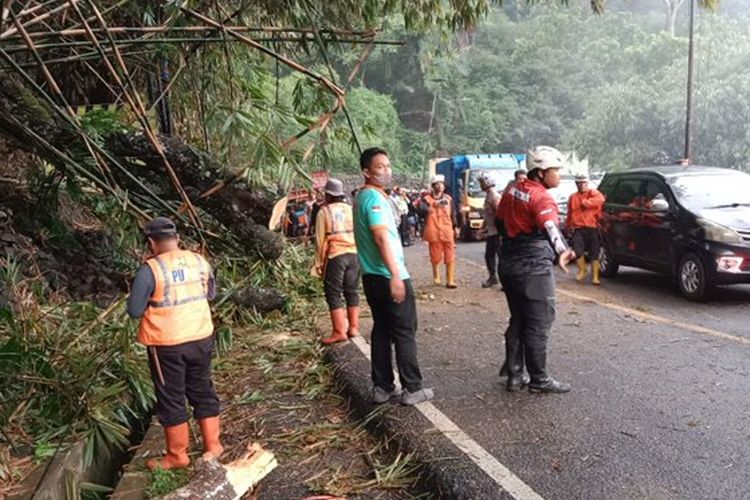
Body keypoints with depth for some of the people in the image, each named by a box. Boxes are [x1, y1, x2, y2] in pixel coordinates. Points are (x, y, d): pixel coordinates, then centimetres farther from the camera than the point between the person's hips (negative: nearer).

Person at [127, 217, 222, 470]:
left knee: (171, 399, 10)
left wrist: (153, 299, 4)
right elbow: (211, 293, 13)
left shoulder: (150, 269, -16)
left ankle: (177, 455, 23)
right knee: (203, 391, 18)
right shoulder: (199, 261, -1)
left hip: (167, 344, -5)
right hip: (201, 337, 5)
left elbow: (134, 310, -12)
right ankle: (212, 445, 27)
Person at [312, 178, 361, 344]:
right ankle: (353, 327, 18)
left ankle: (339, 332, 2)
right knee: (351, 291, 14)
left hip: (335, 256, -4)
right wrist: (360, 254, 13)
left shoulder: (324, 212, -2)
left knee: (334, 294, 3)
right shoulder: (351, 209, 9)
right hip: (354, 254, 5)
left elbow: (320, 240, -2)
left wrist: (319, 263, 5)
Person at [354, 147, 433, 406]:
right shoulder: (374, 197, -15)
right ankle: (412, 389, 7)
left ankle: (382, 388, 18)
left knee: (381, 331, 12)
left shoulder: (362, 196, 15)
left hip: (372, 276, 9)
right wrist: (396, 275, -28)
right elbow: (381, 237, -25)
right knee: (405, 333, 0)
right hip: (390, 276, -9)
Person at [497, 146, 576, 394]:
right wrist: (561, 251, -48)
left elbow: (501, 221, 21)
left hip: (509, 265, 8)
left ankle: (514, 375, 20)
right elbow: (550, 228, -34)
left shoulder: (512, 190, 9)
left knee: (517, 321, 15)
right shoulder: (542, 198, -15)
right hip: (534, 268, -8)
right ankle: (539, 380, 10)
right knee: (538, 325, 1)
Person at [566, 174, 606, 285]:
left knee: (594, 253, -1)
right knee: (577, 251, -9)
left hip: (592, 228, -2)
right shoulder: (573, 197, 17)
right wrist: (568, 226, 21)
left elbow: (600, 199, -19)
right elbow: (570, 213, 22)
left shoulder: (593, 193, 5)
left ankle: (595, 277, 4)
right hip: (578, 229, 2)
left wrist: (585, 202, -17)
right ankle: (583, 270, 17)